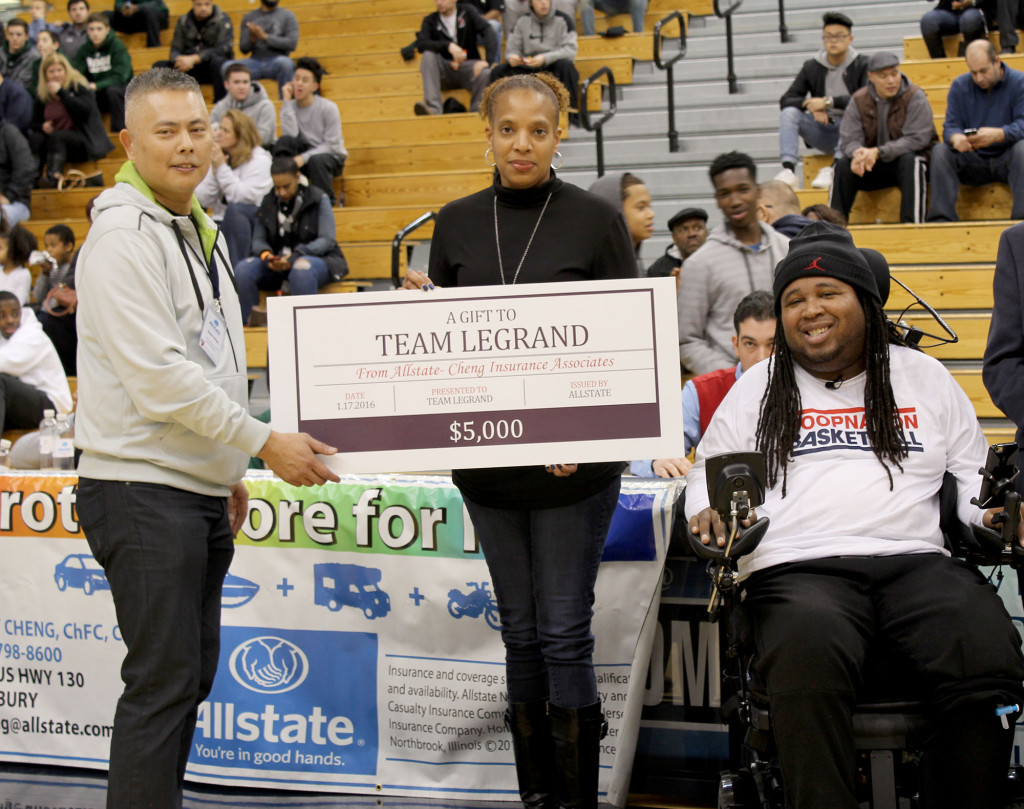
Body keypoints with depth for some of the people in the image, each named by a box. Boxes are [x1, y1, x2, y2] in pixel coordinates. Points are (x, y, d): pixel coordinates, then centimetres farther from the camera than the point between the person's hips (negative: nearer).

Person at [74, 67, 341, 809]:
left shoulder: (198, 230, 16)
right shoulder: (124, 237, -14)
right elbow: (158, 375, -21)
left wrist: (229, 474, 21)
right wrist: (263, 442, -17)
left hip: (200, 490, 9)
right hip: (143, 491, -9)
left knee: (194, 671, 13)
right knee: (164, 679, -9)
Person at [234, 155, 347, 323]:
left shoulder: (318, 199, 0)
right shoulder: (267, 203, 11)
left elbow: (327, 240, -9)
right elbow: (258, 240, 10)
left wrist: (295, 257, -23)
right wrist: (266, 254, -17)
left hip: (316, 258, -4)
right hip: (276, 263, 4)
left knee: (300, 270, -41)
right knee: (243, 270, -25)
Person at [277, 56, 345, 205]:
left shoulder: (328, 108, -15)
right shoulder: (290, 107, -5)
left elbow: (332, 145, -15)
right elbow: (291, 135, -23)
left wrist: (304, 157, -26)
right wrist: (288, 102, -21)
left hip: (331, 156, -3)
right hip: (305, 153, 3)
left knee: (317, 161, -38)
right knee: (284, 141, -25)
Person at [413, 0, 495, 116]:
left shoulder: (467, 12, 8)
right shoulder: (430, 20, 7)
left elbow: (487, 31, -7)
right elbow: (420, 44, -10)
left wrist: (487, 60, -24)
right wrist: (448, 46, -27)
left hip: (468, 67, -1)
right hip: (444, 73, 1)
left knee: (486, 72, -33)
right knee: (428, 55, -27)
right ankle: (433, 108, -39)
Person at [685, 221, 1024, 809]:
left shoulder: (923, 376, 23)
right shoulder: (759, 387, 21)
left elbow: (973, 468, 26)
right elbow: (710, 469, 24)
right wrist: (710, 510, 1)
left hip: (914, 561, 1)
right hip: (798, 566, -1)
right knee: (807, 651, -39)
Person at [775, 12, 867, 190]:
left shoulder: (862, 65, -3)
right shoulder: (812, 67, 6)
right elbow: (786, 99, 1)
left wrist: (829, 102, -21)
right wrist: (811, 106, -18)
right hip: (823, 132, 3)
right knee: (789, 113, -19)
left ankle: (834, 169, -48)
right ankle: (788, 171, -37)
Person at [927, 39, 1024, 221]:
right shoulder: (960, 86, 5)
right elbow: (950, 126, -3)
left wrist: (997, 134, -39)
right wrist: (956, 138, -30)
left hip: (1008, 160, -3)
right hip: (973, 162, 3)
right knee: (939, 151, -23)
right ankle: (941, 218, -29)